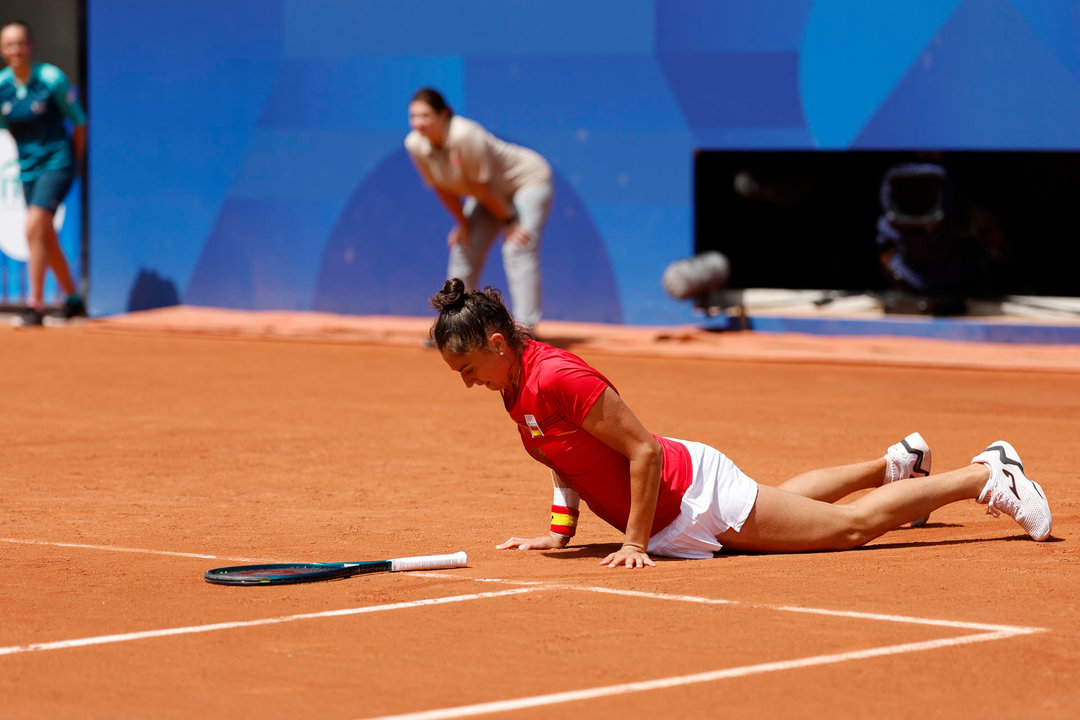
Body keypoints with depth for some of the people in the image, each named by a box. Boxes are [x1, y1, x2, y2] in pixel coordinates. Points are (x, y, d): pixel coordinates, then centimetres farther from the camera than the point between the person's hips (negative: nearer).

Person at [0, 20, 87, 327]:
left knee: (34, 228, -21)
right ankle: (73, 299, 33)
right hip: (28, 168, 5)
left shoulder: (51, 78, -13)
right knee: (47, 239, 13)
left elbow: (79, 123, -3)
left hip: (57, 161, -5)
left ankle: (35, 305, -20)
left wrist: (74, 164, 1)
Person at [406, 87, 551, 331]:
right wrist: (463, 225, 4)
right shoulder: (415, 145, -16)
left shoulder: (464, 135, -36)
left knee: (517, 249, -21)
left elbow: (481, 186, -26)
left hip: (527, 180, -7)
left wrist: (509, 221, -17)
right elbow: (443, 188, -2)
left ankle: (525, 327, -24)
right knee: (464, 249, 5)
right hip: (491, 192, 8)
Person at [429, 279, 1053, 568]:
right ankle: (895, 465, 53)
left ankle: (987, 476, 13)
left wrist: (635, 542, -26)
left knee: (854, 525, 1)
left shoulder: (557, 378, -29)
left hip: (693, 492, -9)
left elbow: (644, 451, -28)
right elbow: (567, 454, 14)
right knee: (788, 500, 34)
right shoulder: (517, 385, -1)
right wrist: (559, 532, 6)